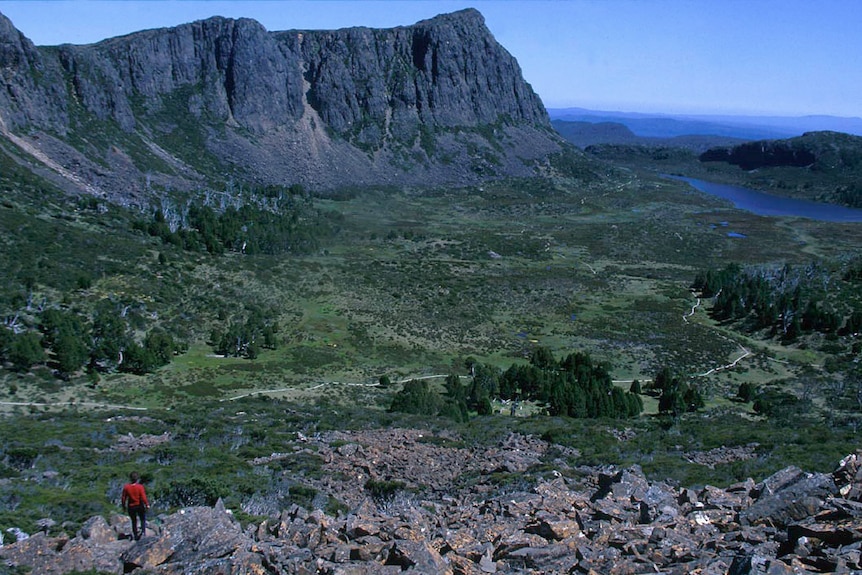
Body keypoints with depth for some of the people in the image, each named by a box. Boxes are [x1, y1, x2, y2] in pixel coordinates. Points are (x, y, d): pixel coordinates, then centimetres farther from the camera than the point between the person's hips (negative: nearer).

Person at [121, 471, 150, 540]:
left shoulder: (126, 487, -11)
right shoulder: (140, 487, -17)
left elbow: (123, 498, -5)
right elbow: (143, 498, -17)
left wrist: (124, 506, 11)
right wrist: (147, 504, -3)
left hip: (131, 507, 2)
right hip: (140, 506, -2)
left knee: (134, 521, 18)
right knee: (143, 519, 19)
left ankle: (135, 535, 25)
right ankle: (143, 531, 1)